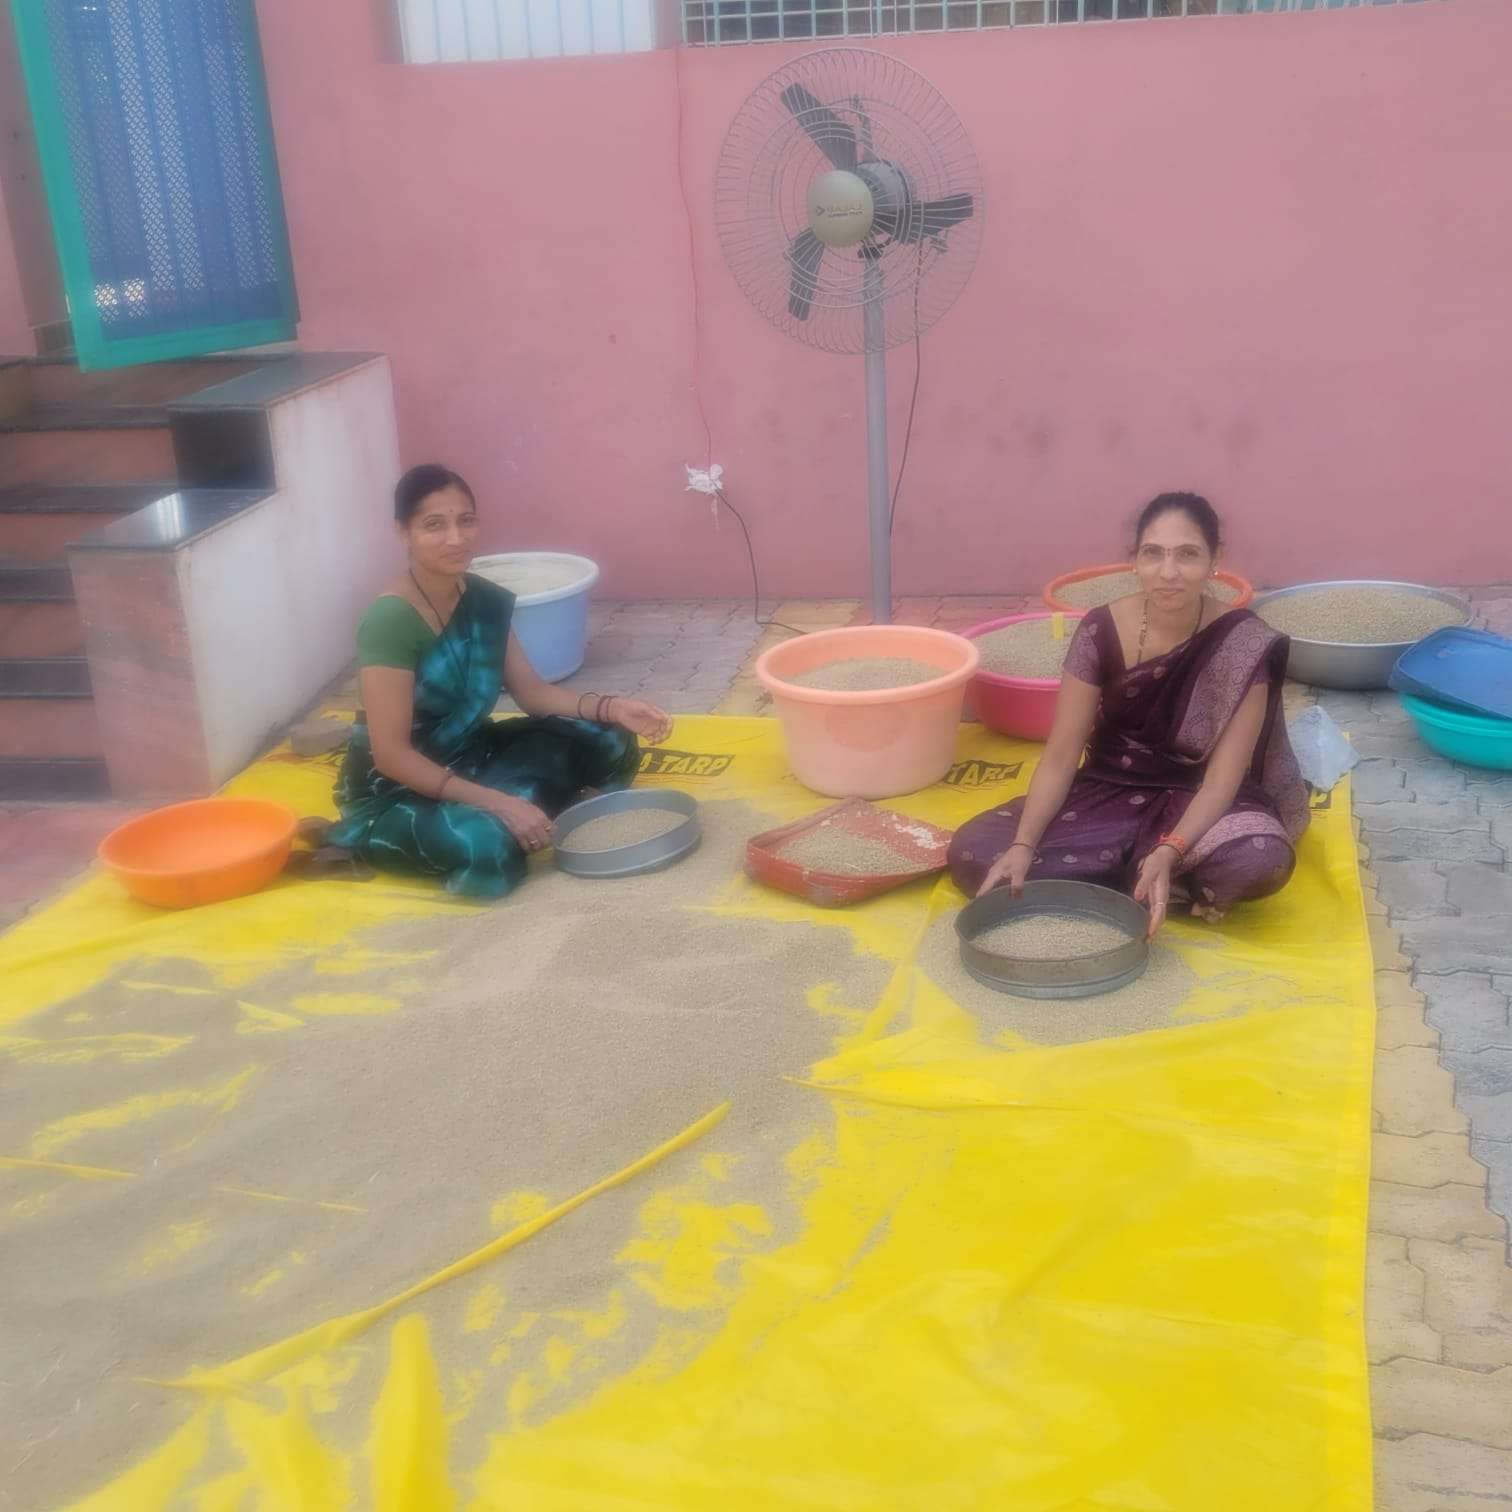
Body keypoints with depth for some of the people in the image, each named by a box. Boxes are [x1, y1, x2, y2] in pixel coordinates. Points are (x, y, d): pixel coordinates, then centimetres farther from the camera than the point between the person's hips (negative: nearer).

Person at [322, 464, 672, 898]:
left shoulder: (487, 599, -2)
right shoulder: (389, 621, -25)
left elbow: (531, 691, 6)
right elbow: (391, 753, -26)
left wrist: (610, 708, -11)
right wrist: (496, 802, -30)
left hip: (468, 754, 7)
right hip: (396, 790, -7)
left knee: (607, 742, -4)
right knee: (489, 845, -36)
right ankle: (357, 841, -10)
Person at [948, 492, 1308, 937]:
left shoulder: (1245, 646, -17)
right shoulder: (1100, 631, -12)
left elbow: (1222, 779, -19)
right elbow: (1060, 757, -9)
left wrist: (1168, 853, -37)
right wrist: (1023, 846, -24)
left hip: (1194, 807, -3)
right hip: (1108, 797, 3)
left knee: (1263, 857, -37)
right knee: (971, 852, -20)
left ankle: (1103, 877, -12)